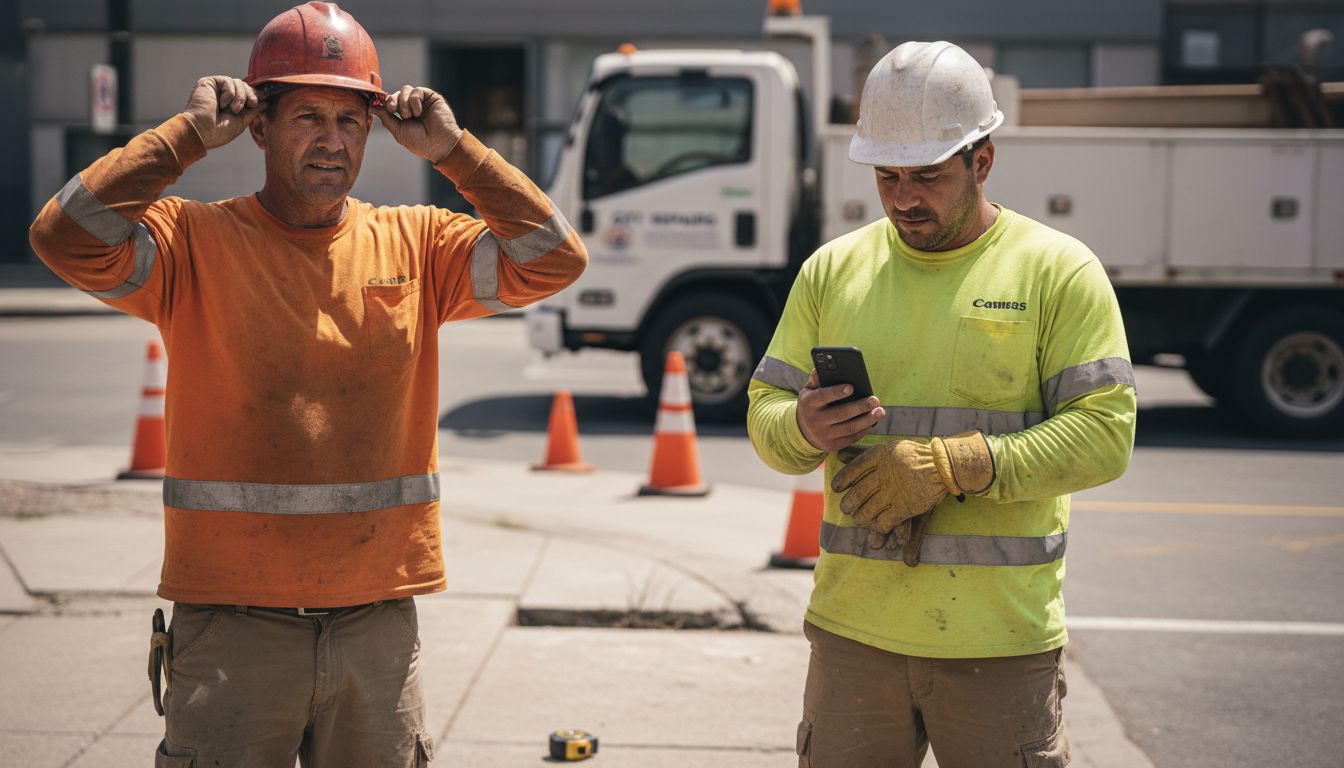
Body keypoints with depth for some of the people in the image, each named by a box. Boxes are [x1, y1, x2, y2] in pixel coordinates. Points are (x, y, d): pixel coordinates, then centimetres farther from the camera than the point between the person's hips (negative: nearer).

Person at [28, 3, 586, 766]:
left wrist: (453, 150, -3)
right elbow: (67, 238, -15)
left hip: (380, 624, 3)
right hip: (233, 622, -3)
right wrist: (190, 135, -10)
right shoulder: (197, 243, 0)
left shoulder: (415, 244, 8)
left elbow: (554, 258, 1)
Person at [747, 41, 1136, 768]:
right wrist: (805, 428, -15)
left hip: (1000, 641, -3)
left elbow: (1104, 432, -10)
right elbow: (766, 409, 10)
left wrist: (950, 467, -19)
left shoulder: (1058, 272, -2)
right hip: (854, 627, 3)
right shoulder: (833, 269, 9)